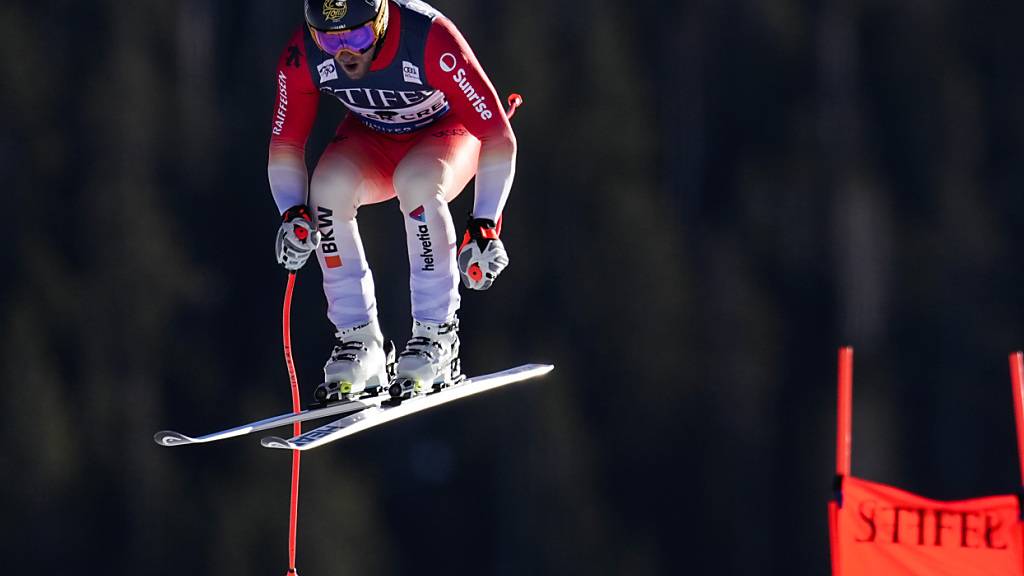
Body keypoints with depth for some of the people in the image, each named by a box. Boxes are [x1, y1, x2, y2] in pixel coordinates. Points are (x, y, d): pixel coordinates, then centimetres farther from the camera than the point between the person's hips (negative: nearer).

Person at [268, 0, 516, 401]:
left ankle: (436, 336, -25)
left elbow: (499, 138, -32)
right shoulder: (302, 56, -25)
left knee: (416, 181, -36)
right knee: (329, 184, -29)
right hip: (373, 139, 3)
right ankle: (359, 342, -17)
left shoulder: (431, 40, -36)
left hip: (447, 129, -3)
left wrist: (485, 228, -38)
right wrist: (294, 216, -27)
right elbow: (284, 146, -10)